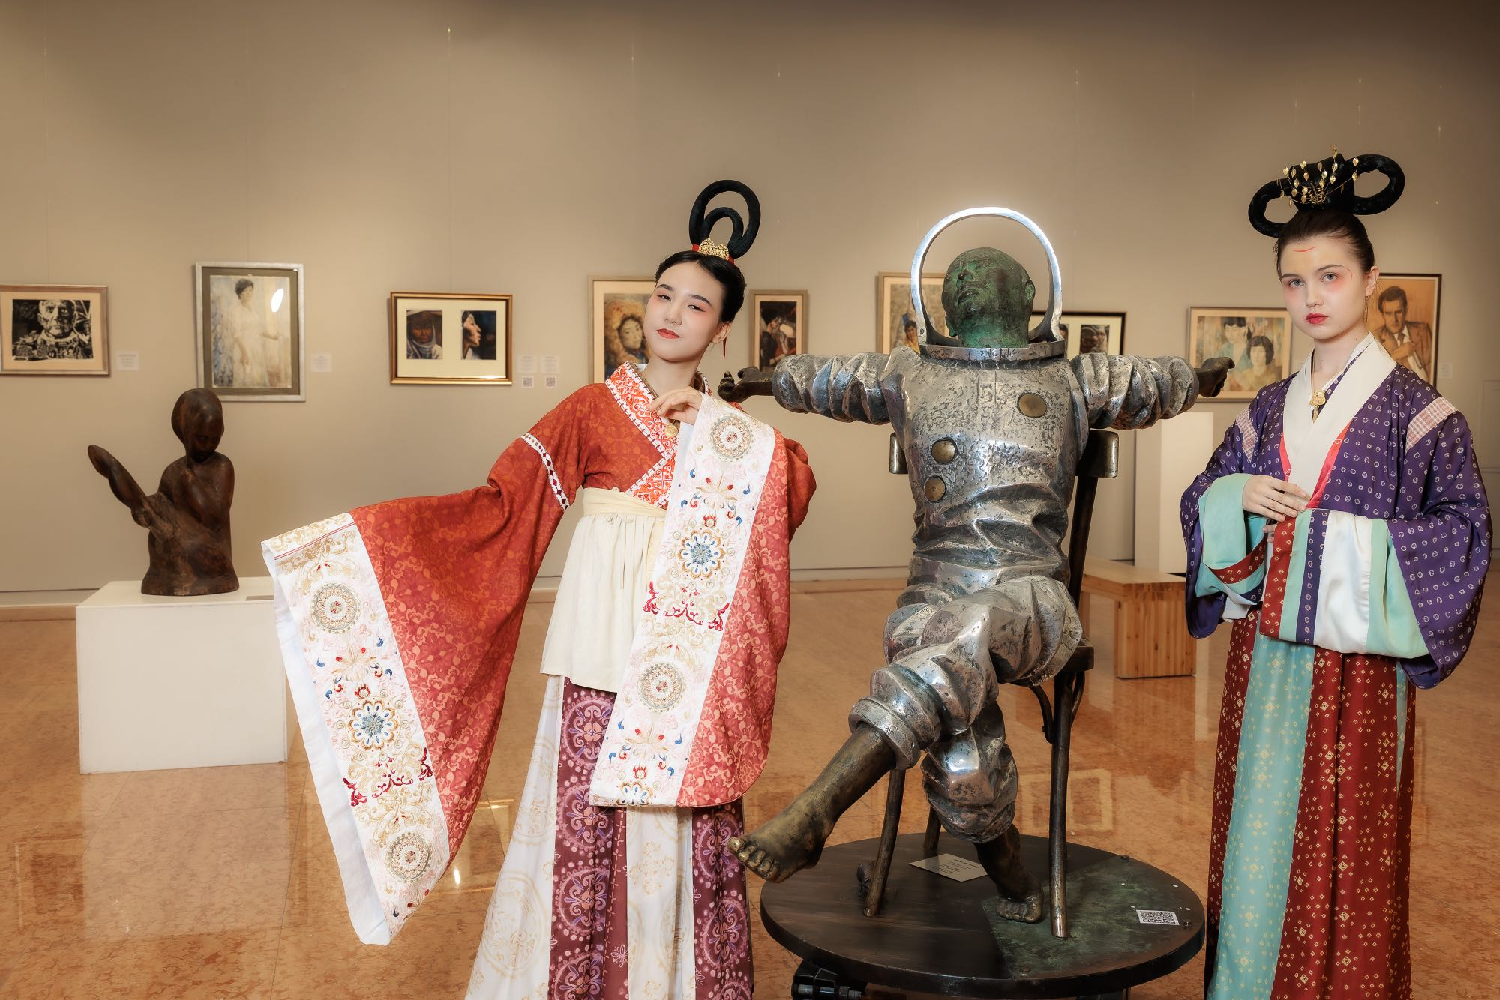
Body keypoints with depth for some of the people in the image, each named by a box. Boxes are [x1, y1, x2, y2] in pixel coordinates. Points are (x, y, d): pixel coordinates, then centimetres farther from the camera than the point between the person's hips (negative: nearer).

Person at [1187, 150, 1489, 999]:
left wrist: (1341, 536, -17)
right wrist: (1239, 497, -8)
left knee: (1343, 847, 4)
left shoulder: (1415, 408, -5)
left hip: (1355, 661, -4)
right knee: (1256, 832, 11)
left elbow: (1465, 529, -9)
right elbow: (1202, 500, 14)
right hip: (1264, 656, 5)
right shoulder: (1270, 409, 9)